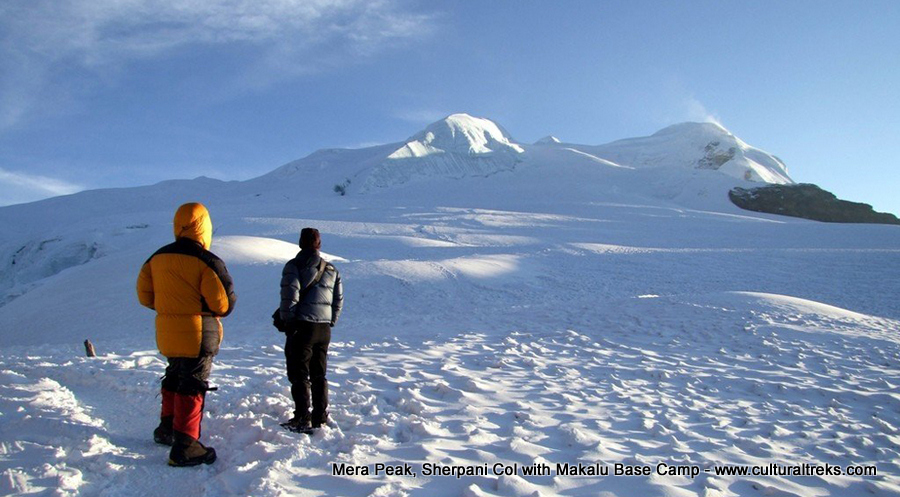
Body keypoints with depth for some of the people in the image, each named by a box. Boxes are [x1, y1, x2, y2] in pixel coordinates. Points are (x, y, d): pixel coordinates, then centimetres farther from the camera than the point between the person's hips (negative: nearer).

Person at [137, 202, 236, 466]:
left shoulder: (157, 258, 4)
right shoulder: (208, 261, -16)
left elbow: (145, 295, 9)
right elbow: (224, 303, -17)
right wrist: (215, 307, 5)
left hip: (167, 334, 7)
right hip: (198, 335, -6)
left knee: (174, 379, 24)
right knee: (193, 385, 0)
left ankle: (167, 428, 39)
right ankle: (185, 446, 0)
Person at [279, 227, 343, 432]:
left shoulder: (293, 266, -6)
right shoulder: (331, 269, 11)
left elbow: (289, 297, -15)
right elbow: (339, 300, 11)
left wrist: (287, 321, -5)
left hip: (302, 326, -5)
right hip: (324, 329, 5)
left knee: (299, 374, 1)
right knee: (319, 375, 14)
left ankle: (302, 418, -1)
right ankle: (320, 417, 17)